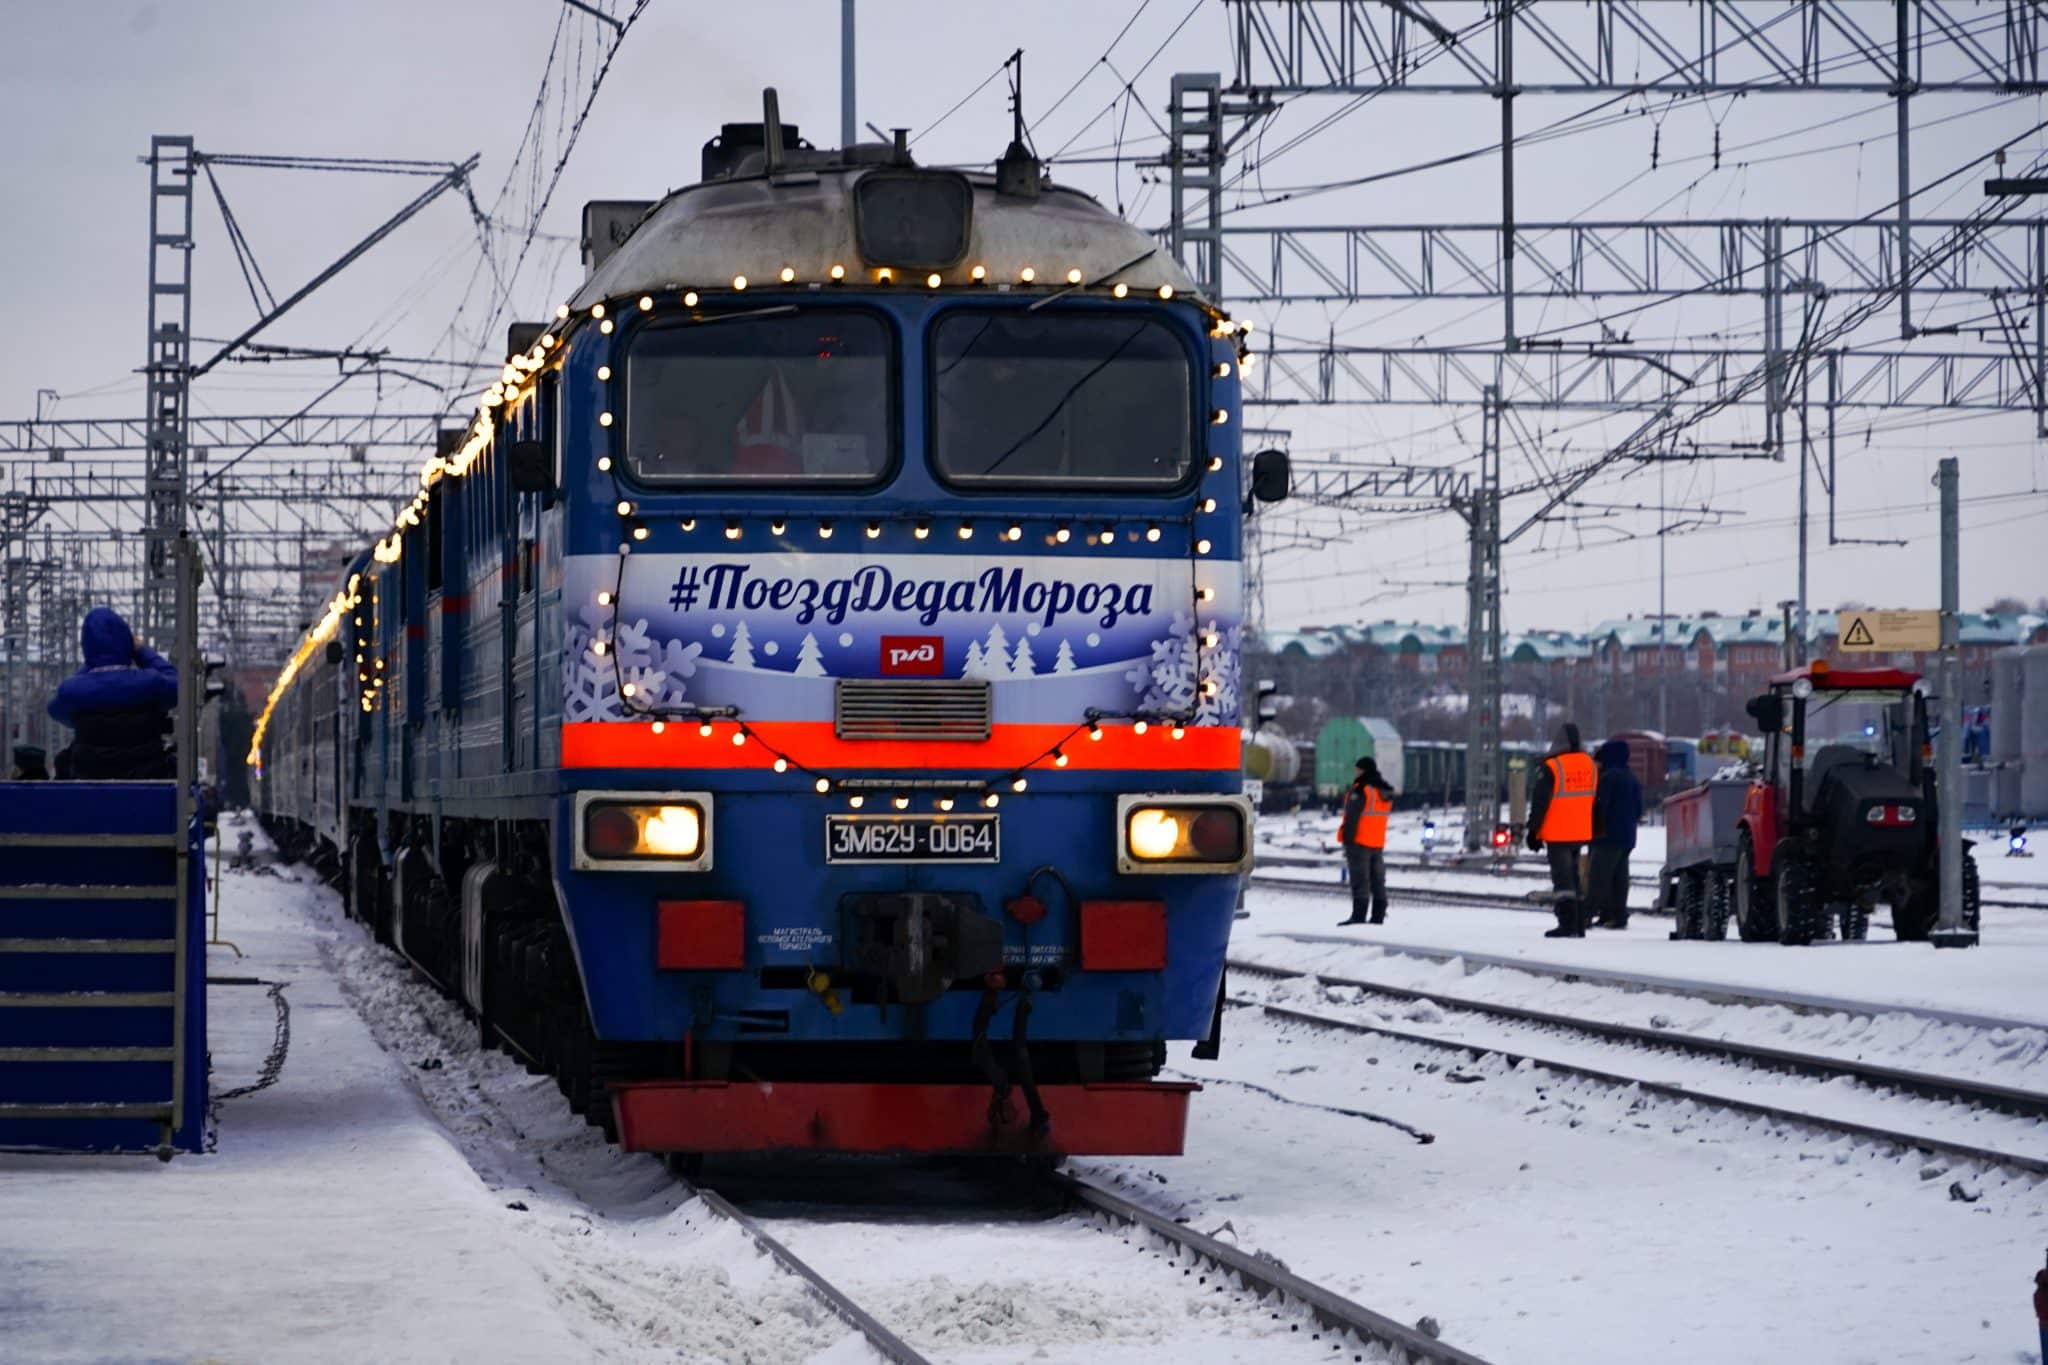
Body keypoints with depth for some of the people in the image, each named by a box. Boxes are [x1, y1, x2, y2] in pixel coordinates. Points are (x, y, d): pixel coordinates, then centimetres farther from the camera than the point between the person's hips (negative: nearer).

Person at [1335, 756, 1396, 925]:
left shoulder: (1360, 790, -15)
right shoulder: (1386, 793, 11)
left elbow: (1352, 816, -18)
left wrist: (1347, 839, -15)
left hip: (1359, 841, -8)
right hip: (1378, 843, 8)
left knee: (1360, 880, -8)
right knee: (1377, 881, 10)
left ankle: (1359, 916, -12)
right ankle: (1378, 916, 11)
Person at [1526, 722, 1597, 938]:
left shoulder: (1551, 768, -14)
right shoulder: (1590, 766, 8)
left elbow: (1539, 803, -13)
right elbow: (1596, 801, 18)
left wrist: (1533, 831, -5)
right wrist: (1594, 831, 27)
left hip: (1558, 834, -6)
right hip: (1581, 834, 6)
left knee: (1562, 878, -6)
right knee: (1575, 877, 15)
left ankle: (1567, 925, -12)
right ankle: (1578, 925, 16)